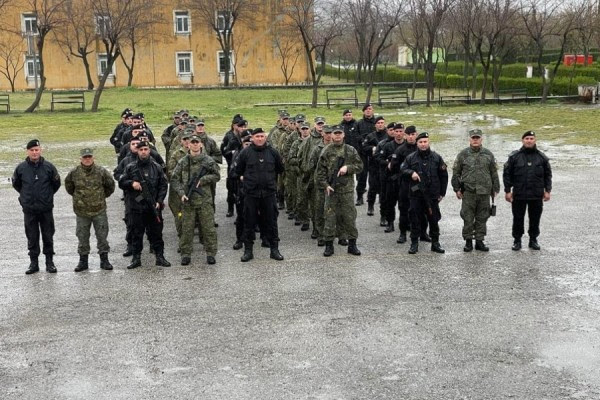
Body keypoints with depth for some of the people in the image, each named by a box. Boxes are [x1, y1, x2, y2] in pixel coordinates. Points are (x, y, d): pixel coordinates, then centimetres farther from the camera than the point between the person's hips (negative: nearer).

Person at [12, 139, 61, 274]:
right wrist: (26, 195, 14)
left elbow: (56, 183, 9)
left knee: (48, 237, 7)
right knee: (32, 238, 7)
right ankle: (34, 262, 16)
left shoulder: (48, 166, -6)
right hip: (29, 209, 1)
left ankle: (49, 262, 17)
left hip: (46, 208, -1)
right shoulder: (21, 168, -4)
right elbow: (16, 184, 14)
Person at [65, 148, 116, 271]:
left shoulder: (101, 172, -5)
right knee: (82, 237, 7)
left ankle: (104, 260, 14)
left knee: (102, 235, 4)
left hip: (99, 210, -1)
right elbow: (68, 185, 15)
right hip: (81, 211, 1)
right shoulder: (74, 173, -3)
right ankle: (83, 261, 18)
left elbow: (110, 185, 10)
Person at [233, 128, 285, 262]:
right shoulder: (245, 153, -3)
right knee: (249, 222, 5)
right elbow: (237, 170, 10)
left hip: (269, 192, 1)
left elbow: (280, 169, 17)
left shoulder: (272, 152, 2)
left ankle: (274, 249, 16)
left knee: (271, 221, 7)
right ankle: (248, 250, 14)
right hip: (251, 193, -1)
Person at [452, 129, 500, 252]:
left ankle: (479, 241, 15)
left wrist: (495, 189, 11)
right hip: (468, 192, -2)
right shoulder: (463, 154, 3)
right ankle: (468, 241, 10)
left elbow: (494, 173, 13)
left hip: (485, 192, 2)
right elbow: (456, 173, 6)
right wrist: (457, 189, 1)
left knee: (482, 218, 7)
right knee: (468, 218, 0)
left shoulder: (488, 154, 10)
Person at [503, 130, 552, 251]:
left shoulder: (542, 157, 5)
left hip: (537, 195, 1)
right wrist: (507, 191, -3)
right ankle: (517, 240, 16)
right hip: (519, 195, -1)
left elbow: (548, 175, 10)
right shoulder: (514, 156, 0)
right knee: (518, 219, 5)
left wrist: (547, 190, 4)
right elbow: (507, 174, 1)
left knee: (535, 218, 8)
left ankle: (533, 240, 21)